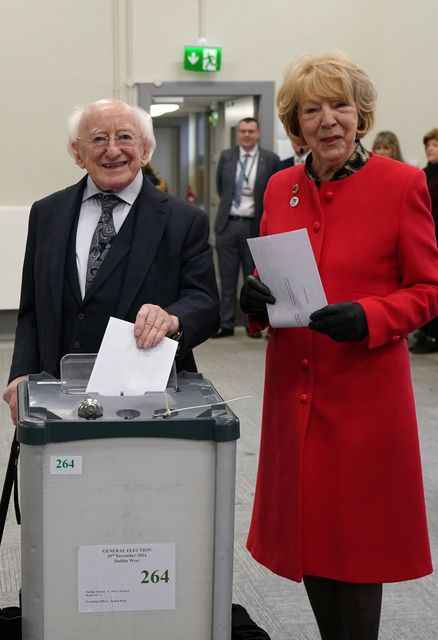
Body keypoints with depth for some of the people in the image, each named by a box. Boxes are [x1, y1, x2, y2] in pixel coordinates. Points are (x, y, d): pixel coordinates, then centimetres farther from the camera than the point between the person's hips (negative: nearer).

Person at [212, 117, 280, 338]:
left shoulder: (270, 160, -4)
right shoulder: (226, 156, 6)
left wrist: (266, 218, 4)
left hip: (253, 226, -2)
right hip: (227, 223, 3)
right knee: (227, 278, 7)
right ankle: (226, 324, 13)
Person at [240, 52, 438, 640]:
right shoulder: (281, 188, 7)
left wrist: (368, 317, -22)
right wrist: (256, 301, -7)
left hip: (365, 392, -5)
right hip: (294, 388, 5)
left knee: (357, 537, 6)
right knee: (307, 528, 13)